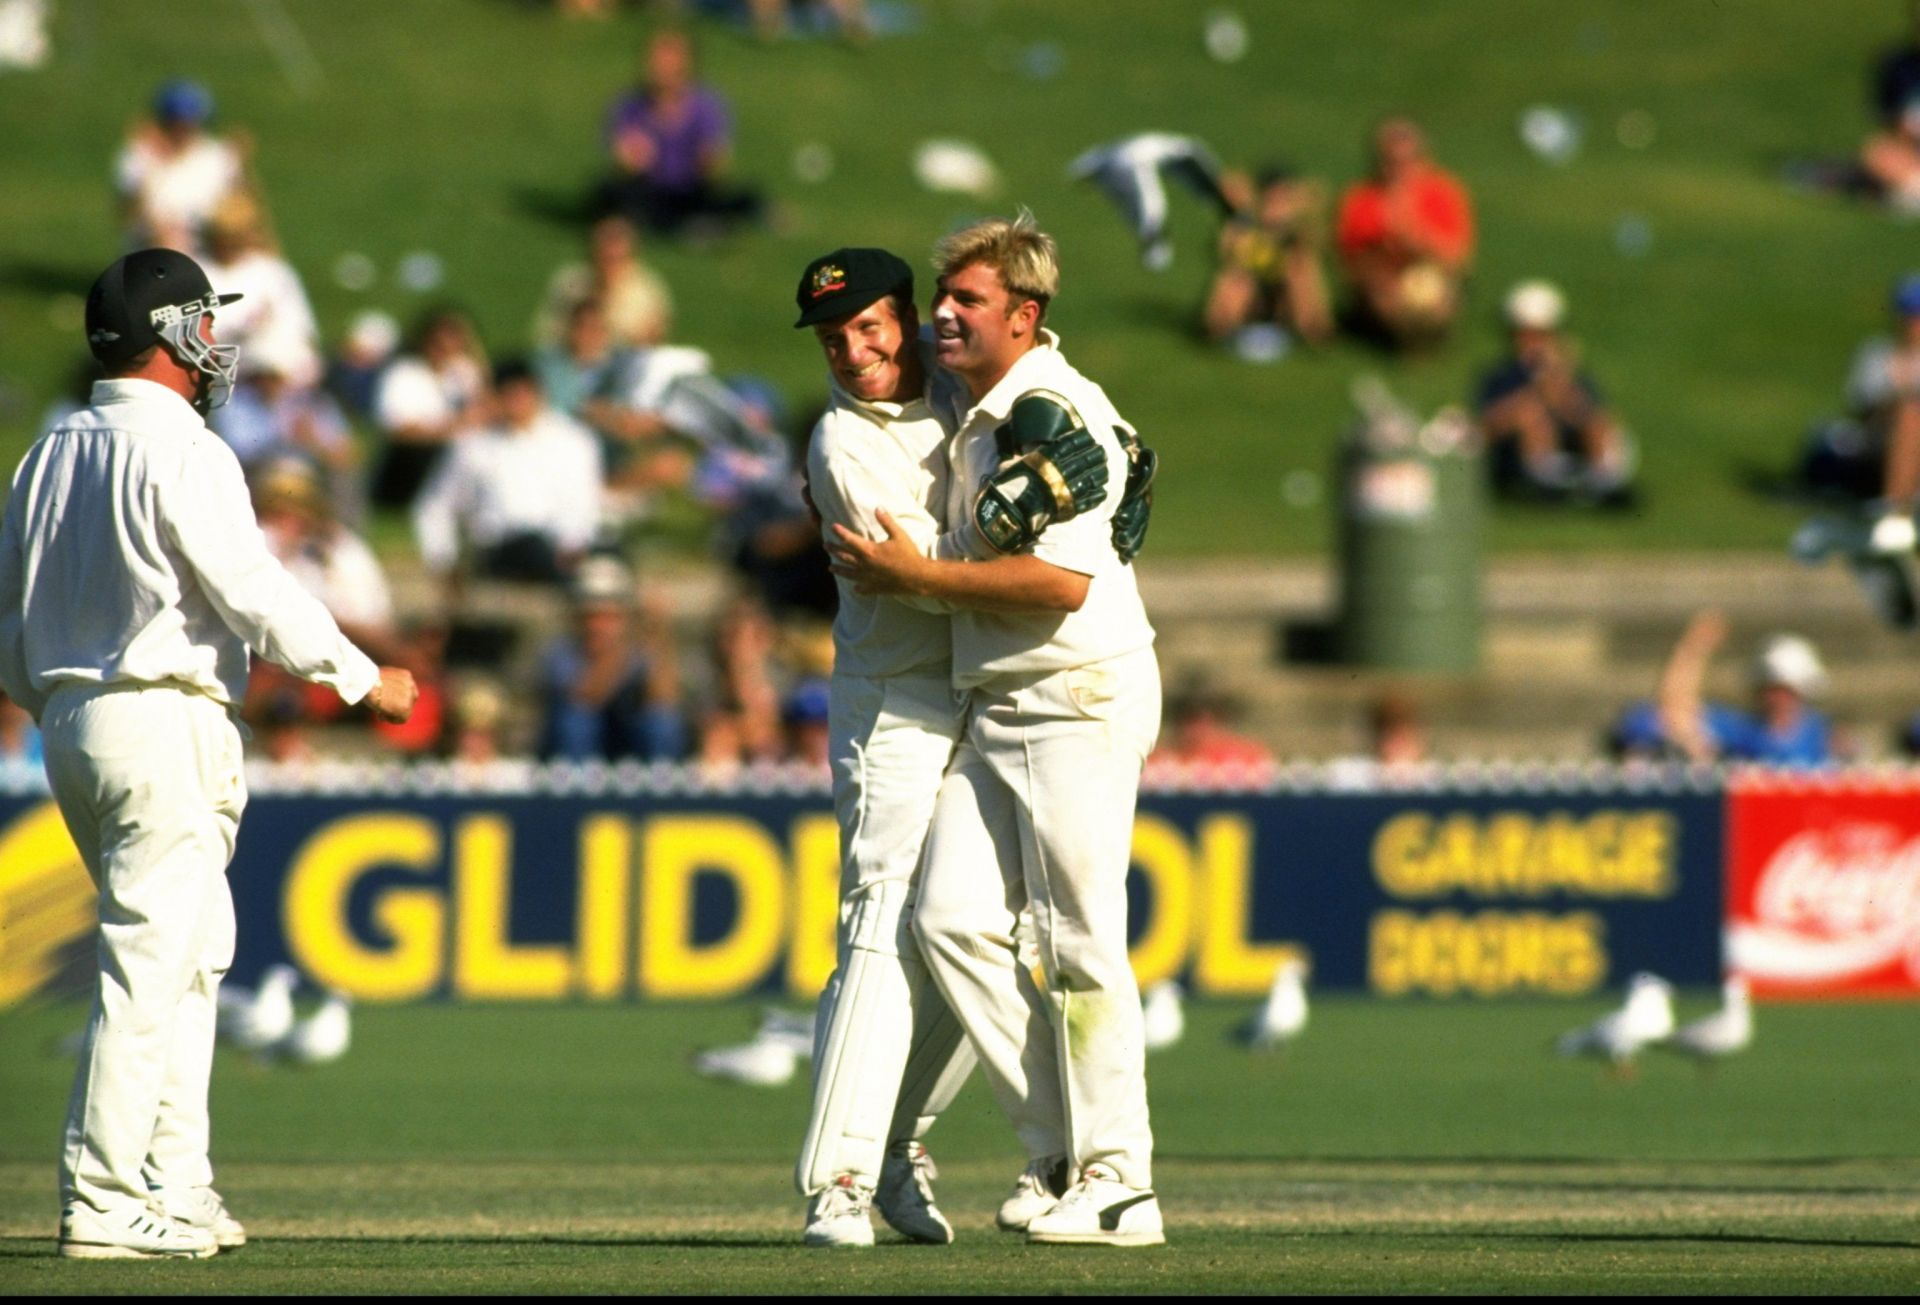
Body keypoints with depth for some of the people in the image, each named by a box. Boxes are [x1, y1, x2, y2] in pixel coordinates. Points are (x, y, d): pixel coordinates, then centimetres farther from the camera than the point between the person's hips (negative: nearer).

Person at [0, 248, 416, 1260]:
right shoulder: (180, 454, -12)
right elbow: (250, 589, -16)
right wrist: (361, 678, -8)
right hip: (165, 727, -9)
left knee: (190, 954, 17)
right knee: (152, 965, -7)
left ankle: (174, 1188, 16)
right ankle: (103, 1204, -10)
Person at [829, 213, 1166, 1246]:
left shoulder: (1053, 415, -15)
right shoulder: (976, 417, 15)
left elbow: (1061, 581, -23)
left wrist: (915, 575, -16)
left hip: (1081, 700, -9)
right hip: (994, 711, 9)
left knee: (1076, 941, -7)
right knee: (954, 918, 0)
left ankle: (1116, 1182, -2)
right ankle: (1059, 1150, 7)